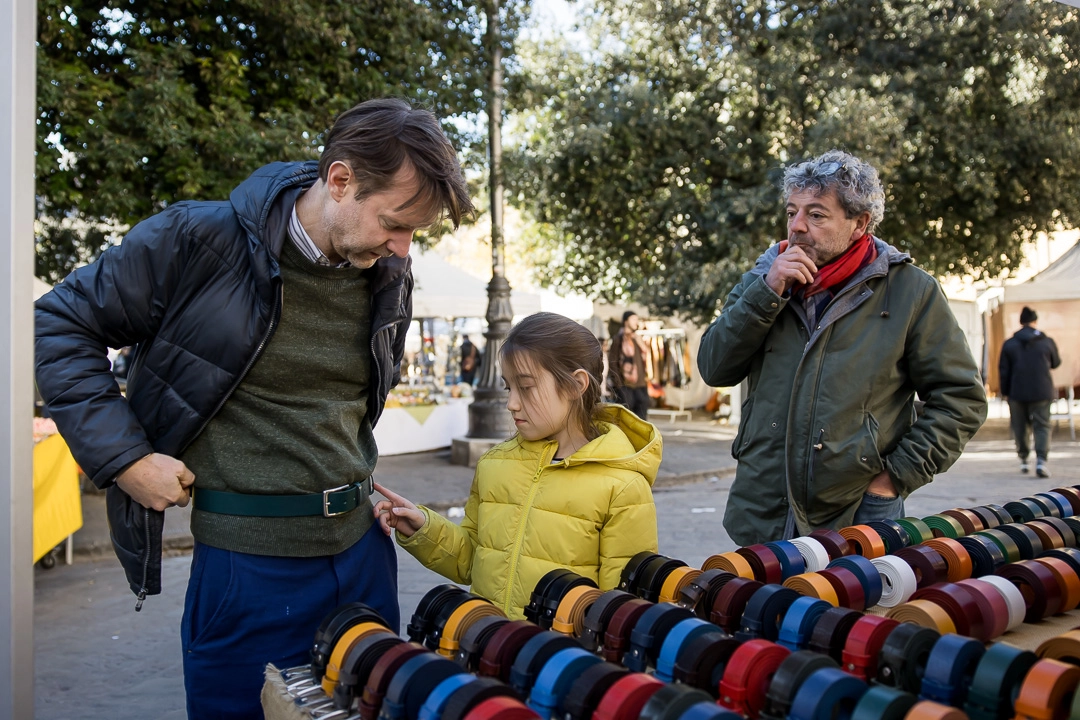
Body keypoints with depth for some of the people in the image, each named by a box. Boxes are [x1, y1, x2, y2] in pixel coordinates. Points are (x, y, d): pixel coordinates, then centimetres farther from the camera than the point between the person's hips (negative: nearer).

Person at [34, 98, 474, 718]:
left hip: (361, 546, 6)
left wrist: (353, 476, 11)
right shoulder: (199, 241, -14)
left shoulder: (390, 276, 2)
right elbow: (61, 325, -5)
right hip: (250, 558, -5)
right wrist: (122, 456, -11)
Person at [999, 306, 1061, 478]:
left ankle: (1023, 459, 19)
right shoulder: (1047, 342, -2)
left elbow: (1003, 371, -1)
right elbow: (1056, 363, 14)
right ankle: (1041, 459, -15)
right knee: (1042, 426, 1)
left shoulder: (1009, 344, -1)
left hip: (1017, 393, 1)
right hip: (1041, 392, -1)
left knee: (1020, 427, 13)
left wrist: (1005, 393, 7)